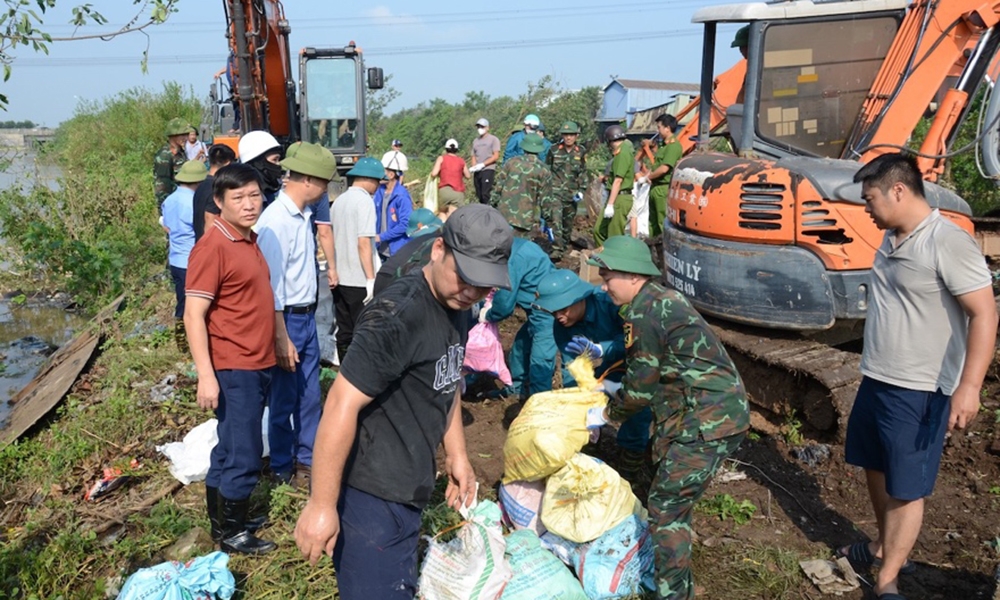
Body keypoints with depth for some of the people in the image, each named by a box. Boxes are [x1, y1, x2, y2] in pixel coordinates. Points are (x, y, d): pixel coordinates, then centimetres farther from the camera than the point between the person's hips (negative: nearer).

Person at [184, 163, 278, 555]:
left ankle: (223, 519, 33)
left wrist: (279, 346, 19)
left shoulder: (250, 239, 9)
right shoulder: (213, 247, -17)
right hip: (234, 369, -8)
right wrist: (206, 376, -23)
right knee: (244, 454, 2)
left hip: (259, 364, 8)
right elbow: (194, 316, -20)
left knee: (231, 448, 19)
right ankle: (231, 533, 19)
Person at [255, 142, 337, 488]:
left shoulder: (304, 214, 5)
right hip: (287, 319, -8)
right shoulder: (276, 220, -21)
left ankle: (308, 460, 32)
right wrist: (282, 339, -20)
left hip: (308, 316, 8)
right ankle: (282, 469, 25)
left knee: (310, 396, 17)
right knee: (284, 401, 8)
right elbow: (271, 286, -21)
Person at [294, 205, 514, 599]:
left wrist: (457, 456, 16)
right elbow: (342, 404, -26)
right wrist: (321, 504, -23)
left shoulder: (455, 307, 4)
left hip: (407, 492, 9)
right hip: (371, 494, -9)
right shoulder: (397, 316, -24)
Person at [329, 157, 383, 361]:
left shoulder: (339, 200, 12)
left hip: (340, 278, 7)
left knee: (344, 333, 13)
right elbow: (363, 243, -17)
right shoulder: (365, 200, -11)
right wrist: (371, 278, -16)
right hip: (359, 281, -7)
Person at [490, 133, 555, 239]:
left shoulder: (511, 162, 3)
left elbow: (498, 186, 4)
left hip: (504, 215, 3)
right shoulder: (544, 171, -3)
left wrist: (492, 204, 16)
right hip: (526, 219, -3)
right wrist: (548, 217, 13)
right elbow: (545, 199, -1)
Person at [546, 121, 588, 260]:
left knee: (568, 221, 13)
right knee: (555, 219, -17)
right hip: (555, 191, -2)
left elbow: (583, 173, 9)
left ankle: (565, 245, 31)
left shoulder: (581, 152, 4)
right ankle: (557, 249, -19)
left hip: (572, 193, 3)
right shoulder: (554, 150, 0)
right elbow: (547, 169, 9)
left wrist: (581, 190, 1)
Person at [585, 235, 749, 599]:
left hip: (710, 419, -11)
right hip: (716, 407, 11)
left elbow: (641, 389, -12)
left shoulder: (642, 313, -16)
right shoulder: (660, 298, 13)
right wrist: (614, 389, 20)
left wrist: (606, 415, 4)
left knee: (667, 506, -5)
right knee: (662, 461, 23)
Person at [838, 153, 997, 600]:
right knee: (875, 466, 22)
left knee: (906, 488, 4)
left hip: (919, 391, -9)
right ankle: (885, 546, 42)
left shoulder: (948, 243, -20)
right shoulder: (892, 238, 7)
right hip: (875, 379, 9)